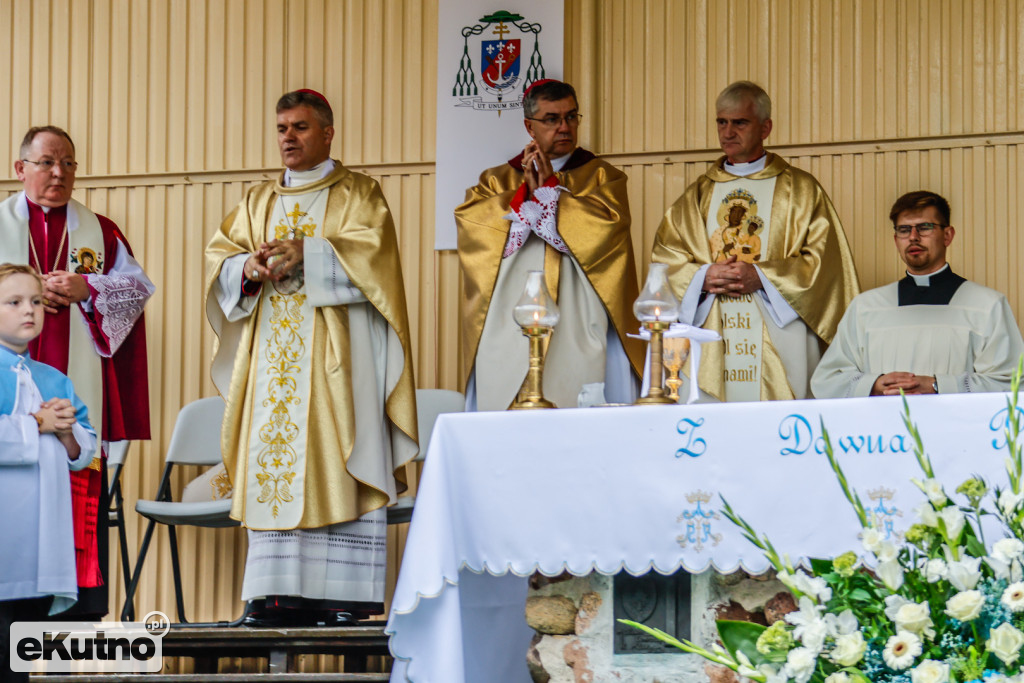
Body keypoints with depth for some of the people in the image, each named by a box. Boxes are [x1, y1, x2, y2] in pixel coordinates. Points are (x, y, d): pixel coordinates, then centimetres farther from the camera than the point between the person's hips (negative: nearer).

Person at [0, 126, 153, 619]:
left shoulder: (100, 231, 16)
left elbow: (137, 286, 8)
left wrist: (85, 290, -7)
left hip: (77, 385, 1)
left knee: (81, 485, -4)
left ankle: (82, 605, -3)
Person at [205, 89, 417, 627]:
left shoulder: (358, 194, 7)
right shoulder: (258, 202, 21)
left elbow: (369, 253, -9)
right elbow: (219, 256, 11)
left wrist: (306, 254, -17)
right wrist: (248, 268, -10)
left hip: (336, 355, -4)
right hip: (273, 355, 5)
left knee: (337, 466, -10)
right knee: (273, 463, -3)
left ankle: (346, 594, -11)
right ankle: (282, 591, -3)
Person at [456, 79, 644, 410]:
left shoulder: (601, 176, 14)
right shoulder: (498, 181, 17)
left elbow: (608, 222, -6)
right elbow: (468, 220, -1)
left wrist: (548, 187, -2)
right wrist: (526, 194, -8)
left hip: (577, 332, -1)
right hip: (509, 330, 1)